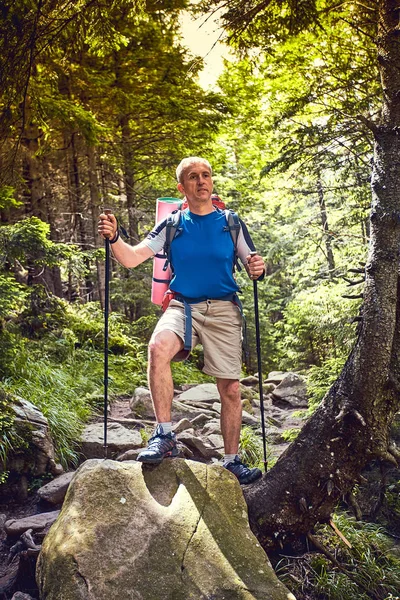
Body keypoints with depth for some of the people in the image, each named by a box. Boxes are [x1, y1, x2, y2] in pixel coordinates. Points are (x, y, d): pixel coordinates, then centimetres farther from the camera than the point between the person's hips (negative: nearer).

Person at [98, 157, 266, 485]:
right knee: (158, 347, -32)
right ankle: (165, 436, -22)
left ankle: (232, 461, 18)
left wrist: (258, 269, -18)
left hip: (224, 310, 1)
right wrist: (114, 238, -21)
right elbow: (131, 258, -1)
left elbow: (252, 265, 6)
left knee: (231, 388, 1)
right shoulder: (172, 226, 7)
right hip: (183, 306, 0)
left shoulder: (231, 224, 8)